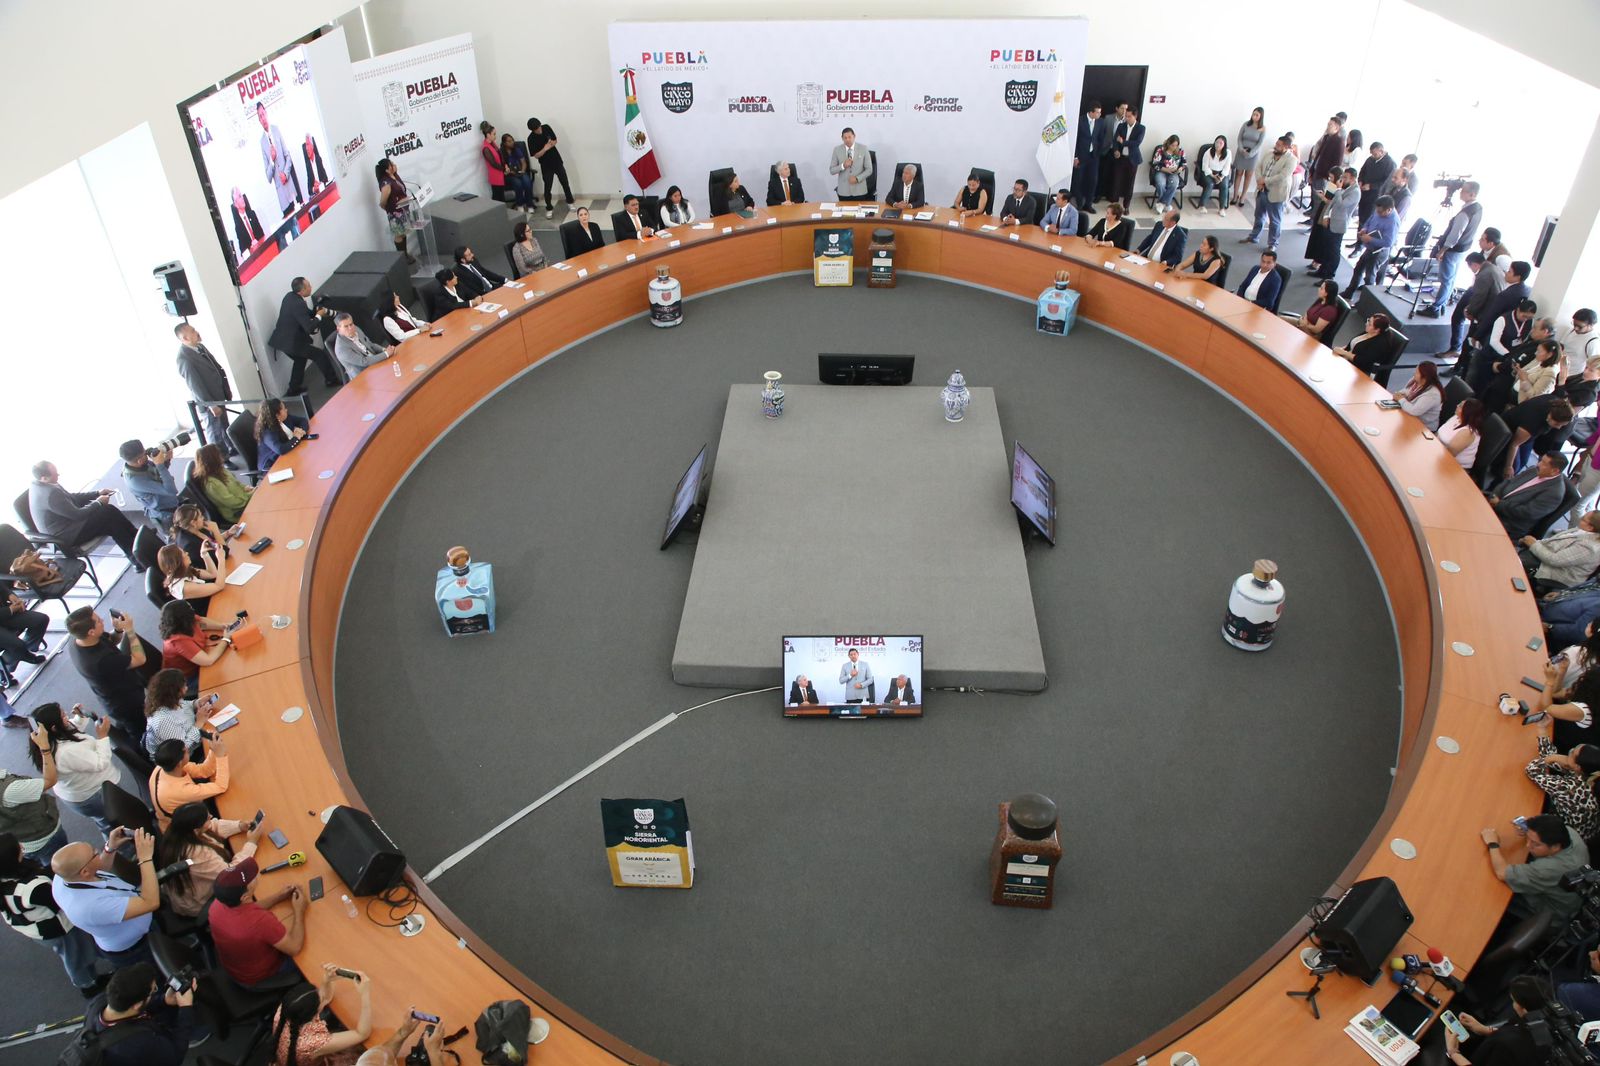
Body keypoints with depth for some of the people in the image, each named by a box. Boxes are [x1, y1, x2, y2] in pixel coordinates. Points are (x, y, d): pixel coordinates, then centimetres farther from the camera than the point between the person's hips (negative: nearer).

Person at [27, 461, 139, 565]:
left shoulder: (42, 485, 1)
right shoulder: (50, 494, -30)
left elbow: (71, 497, 15)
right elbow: (77, 515, -23)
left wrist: (97, 494, 7)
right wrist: (98, 503, -8)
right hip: (67, 538, -10)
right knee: (109, 513, -10)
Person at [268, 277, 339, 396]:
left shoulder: (290, 296, 3)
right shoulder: (298, 304, -26)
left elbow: (304, 314, 17)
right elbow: (310, 328, -25)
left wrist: (316, 312, 3)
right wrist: (319, 316, -10)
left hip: (282, 339, 9)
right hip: (291, 342, -9)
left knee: (300, 359, 28)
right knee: (320, 354, 5)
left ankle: (294, 389, 33)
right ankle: (332, 380, 21)